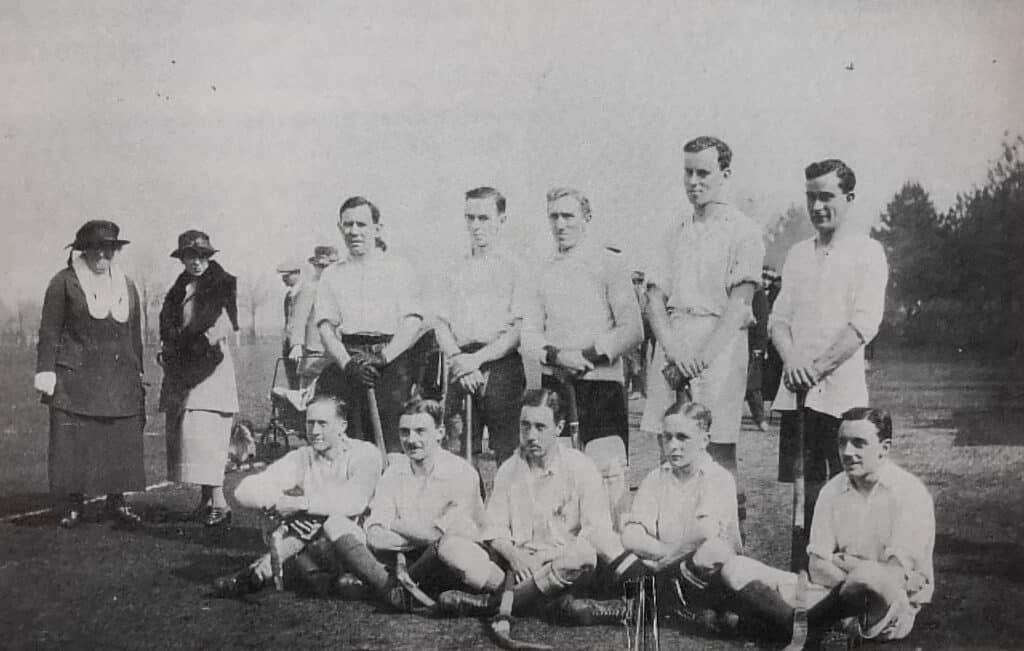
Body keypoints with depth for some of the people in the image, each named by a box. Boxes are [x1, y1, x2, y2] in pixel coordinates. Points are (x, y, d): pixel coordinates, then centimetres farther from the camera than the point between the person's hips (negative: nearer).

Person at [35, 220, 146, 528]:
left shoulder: (127, 286, 16)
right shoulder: (65, 282, 2)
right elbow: (49, 331, -1)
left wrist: (138, 374, 16)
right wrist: (46, 372, -8)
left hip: (120, 381, 4)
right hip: (75, 379, -4)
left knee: (122, 442, 1)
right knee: (72, 442, -5)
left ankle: (117, 500, 10)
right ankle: (73, 503, 4)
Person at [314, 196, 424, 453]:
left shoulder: (399, 269, 11)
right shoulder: (331, 275, 19)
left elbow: (412, 323, 0)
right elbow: (326, 326, 8)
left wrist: (382, 358, -13)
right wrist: (347, 363, -10)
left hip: (390, 362, -2)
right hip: (346, 362, 2)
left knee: (390, 440, -13)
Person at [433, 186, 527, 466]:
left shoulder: (515, 267, 2)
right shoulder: (457, 270, 18)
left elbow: (521, 328, -6)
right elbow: (442, 324, 12)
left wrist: (479, 358, -13)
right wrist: (458, 359, -6)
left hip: (502, 367, -4)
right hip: (462, 369, 4)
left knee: (508, 453, -8)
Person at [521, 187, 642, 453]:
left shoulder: (608, 263, 1)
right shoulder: (543, 270, 13)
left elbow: (632, 330, -4)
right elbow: (528, 335, 10)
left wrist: (588, 356, -12)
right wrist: (557, 356, -10)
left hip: (601, 383, -3)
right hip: (553, 385, 4)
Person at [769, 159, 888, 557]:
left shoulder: (867, 252, 0)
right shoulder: (798, 254, 17)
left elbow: (863, 325, -9)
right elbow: (778, 318, 12)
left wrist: (817, 368, -15)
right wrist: (791, 360, -8)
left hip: (841, 391, -5)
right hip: (795, 390, 5)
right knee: (807, 489, 7)